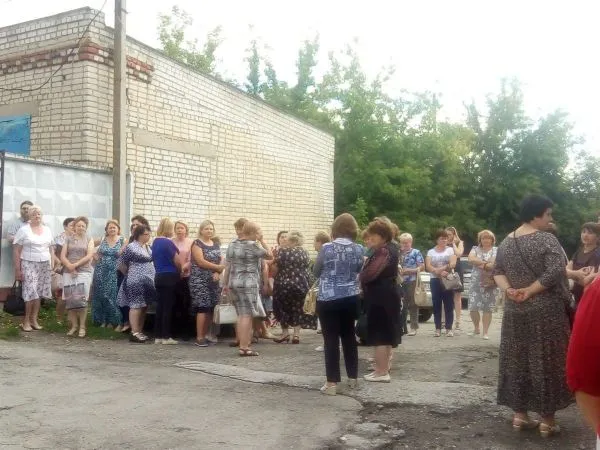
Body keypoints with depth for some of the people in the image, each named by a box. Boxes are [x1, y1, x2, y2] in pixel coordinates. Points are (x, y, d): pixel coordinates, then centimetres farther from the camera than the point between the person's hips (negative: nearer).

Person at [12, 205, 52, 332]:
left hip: (44, 265, 4)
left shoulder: (47, 230, 11)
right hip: (29, 264, -4)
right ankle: (26, 321, 2)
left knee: (39, 293, 4)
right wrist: (17, 269, -9)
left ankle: (34, 319, 13)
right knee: (31, 293, -11)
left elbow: (51, 248, 17)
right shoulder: (23, 230, -3)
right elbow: (16, 251, -4)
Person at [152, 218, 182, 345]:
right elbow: (177, 261, -13)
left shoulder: (155, 242, 11)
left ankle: (157, 336, 13)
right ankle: (166, 337, 1)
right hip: (169, 277, -8)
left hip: (159, 276, 8)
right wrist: (180, 272, 5)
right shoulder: (168, 242, -16)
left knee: (160, 306, 10)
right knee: (168, 307, -3)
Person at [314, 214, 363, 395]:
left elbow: (316, 272, 1)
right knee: (349, 336, 15)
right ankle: (353, 377, 23)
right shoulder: (359, 249, 0)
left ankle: (332, 382, 0)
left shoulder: (326, 248, -10)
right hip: (351, 298, 4)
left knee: (331, 339, -1)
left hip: (328, 299, -4)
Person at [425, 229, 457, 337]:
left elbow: (453, 264, -7)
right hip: (435, 281, 1)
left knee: (449, 305, -1)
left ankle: (449, 328, 3)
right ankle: (438, 329, 7)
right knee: (436, 305, 2)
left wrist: (437, 269, -15)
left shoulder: (451, 250, 7)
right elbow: (428, 266, -3)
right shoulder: (431, 252, 9)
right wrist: (440, 272, -19)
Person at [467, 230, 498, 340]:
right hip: (476, 282, 1)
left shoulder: (497, 250, 6)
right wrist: (487, 263, -15)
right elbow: (471, 259, -10)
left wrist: (482, 265, -12)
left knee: (488, 308, -2)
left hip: (490, 283, -1)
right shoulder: (475, 249, 9)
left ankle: (485, 332, 6)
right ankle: (476, 329, 18)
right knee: (472, 307, -3)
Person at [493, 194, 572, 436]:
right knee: (545, 362, 3)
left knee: (516, 360, 11)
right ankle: (547, 419, 9)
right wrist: (529, 291, -15)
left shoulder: (506, 242, 8)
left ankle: (519, 414, 18)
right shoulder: (546, 240, -13)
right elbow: (555, 272, -23)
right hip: (545, 312, -6)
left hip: (514, 311, 6)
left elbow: (497, 271, 6)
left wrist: (509, 290, -9)